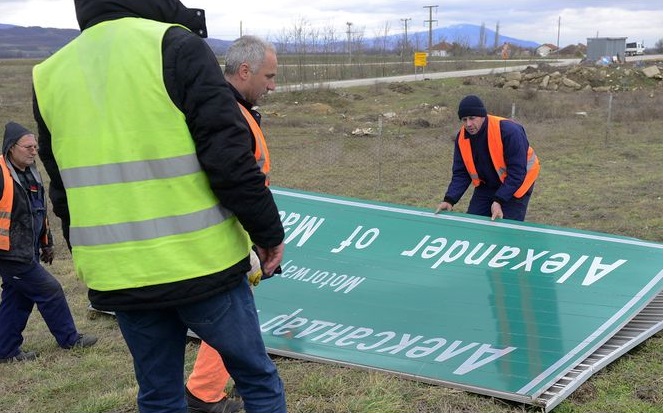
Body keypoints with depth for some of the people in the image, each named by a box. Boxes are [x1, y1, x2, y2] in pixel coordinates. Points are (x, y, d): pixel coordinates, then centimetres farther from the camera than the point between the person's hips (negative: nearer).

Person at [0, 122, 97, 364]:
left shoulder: (31, 173, 12)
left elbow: (39, 212, 22)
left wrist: (46, 243, 24)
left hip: (26, 252, 9)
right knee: (50, 291, -2)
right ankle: (70, 339, 12)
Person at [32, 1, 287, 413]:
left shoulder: (49, 75, 7)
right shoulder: (177, 47, -10)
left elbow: (63, 193, 15)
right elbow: (230, 158, -16)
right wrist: (269, 232, -4)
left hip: (119, 280, 5)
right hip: (202, 266, -5)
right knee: (258, 379, 14)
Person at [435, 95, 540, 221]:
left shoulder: (509, 131, -30)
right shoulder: (462, 137, -12)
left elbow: (517, 172, -28)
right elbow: (460, 173, -7)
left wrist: (498, 201, -36)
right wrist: (449, 200, -22)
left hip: (515, 185, -5)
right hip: (486, 186, 5)